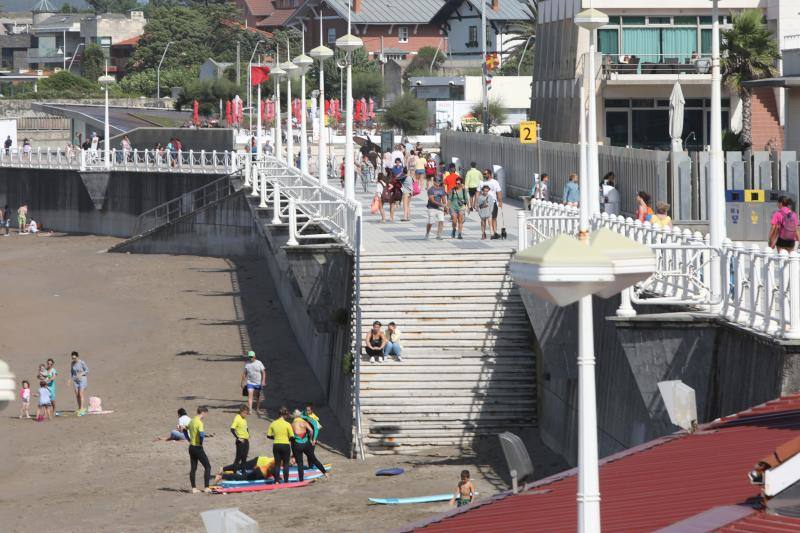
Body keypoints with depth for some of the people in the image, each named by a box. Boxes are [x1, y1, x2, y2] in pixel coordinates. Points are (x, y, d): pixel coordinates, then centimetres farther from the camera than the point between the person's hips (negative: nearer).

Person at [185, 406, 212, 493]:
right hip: (198, 448, -8)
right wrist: (201, 442, -14)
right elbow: (201, 434, -32)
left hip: (191, 447, 8)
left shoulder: (192, 421, 10)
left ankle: (194, 488, 12)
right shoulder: (199, 423, -18)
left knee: (193, 468, 11)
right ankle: (206, 487, -3)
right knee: (207, 466, 0)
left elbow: (185, 430, 23)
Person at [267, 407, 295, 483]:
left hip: (276, 445, 3)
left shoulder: (273, 424, -1)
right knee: (286, 464, 9)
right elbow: (292, 436, -10)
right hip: (285, 445, -3)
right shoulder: (287, 424, -11)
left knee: (277, 463, 10)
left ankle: (277, 480, 7)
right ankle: (286, 480, 8)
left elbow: (268, 436, 3)